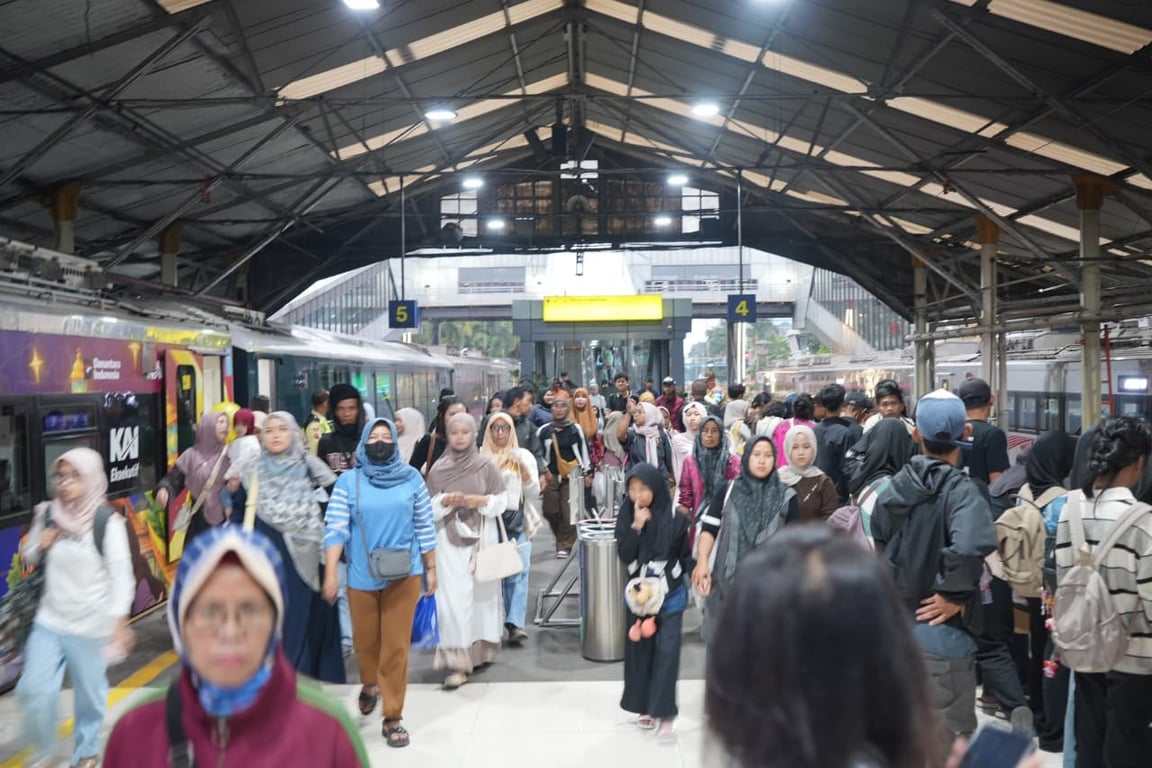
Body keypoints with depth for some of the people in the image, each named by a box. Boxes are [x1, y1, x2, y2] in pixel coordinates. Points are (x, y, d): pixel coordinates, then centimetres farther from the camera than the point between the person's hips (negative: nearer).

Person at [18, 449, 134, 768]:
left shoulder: (107, 521, -14)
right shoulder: (46, 514, 1)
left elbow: (121, 574, -14)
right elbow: (29, 558, 16)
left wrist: (119, 623, -19)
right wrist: (39, 546, -8)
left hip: (91, 624, -4)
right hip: (49, 620, 4)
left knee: (90, 694, 10)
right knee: (34, 690, 5)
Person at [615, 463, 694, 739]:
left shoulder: (674, 517, -10)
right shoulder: (626, 516, -5)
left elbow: (687, 554, -1)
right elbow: (624, 555, -13)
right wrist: (636, 527, -23)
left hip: (670, 594, -2)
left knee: (667, 651, -6)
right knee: (639, 649, 9)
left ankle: (665, 711, -1)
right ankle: (645, 706, 22)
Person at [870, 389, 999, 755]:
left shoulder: (895, 487, 0)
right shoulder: (961, 491, -19)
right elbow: (970, 547, -38)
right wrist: (954, 594, -23)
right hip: (942, 634, -6)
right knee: (949, 738, 10)